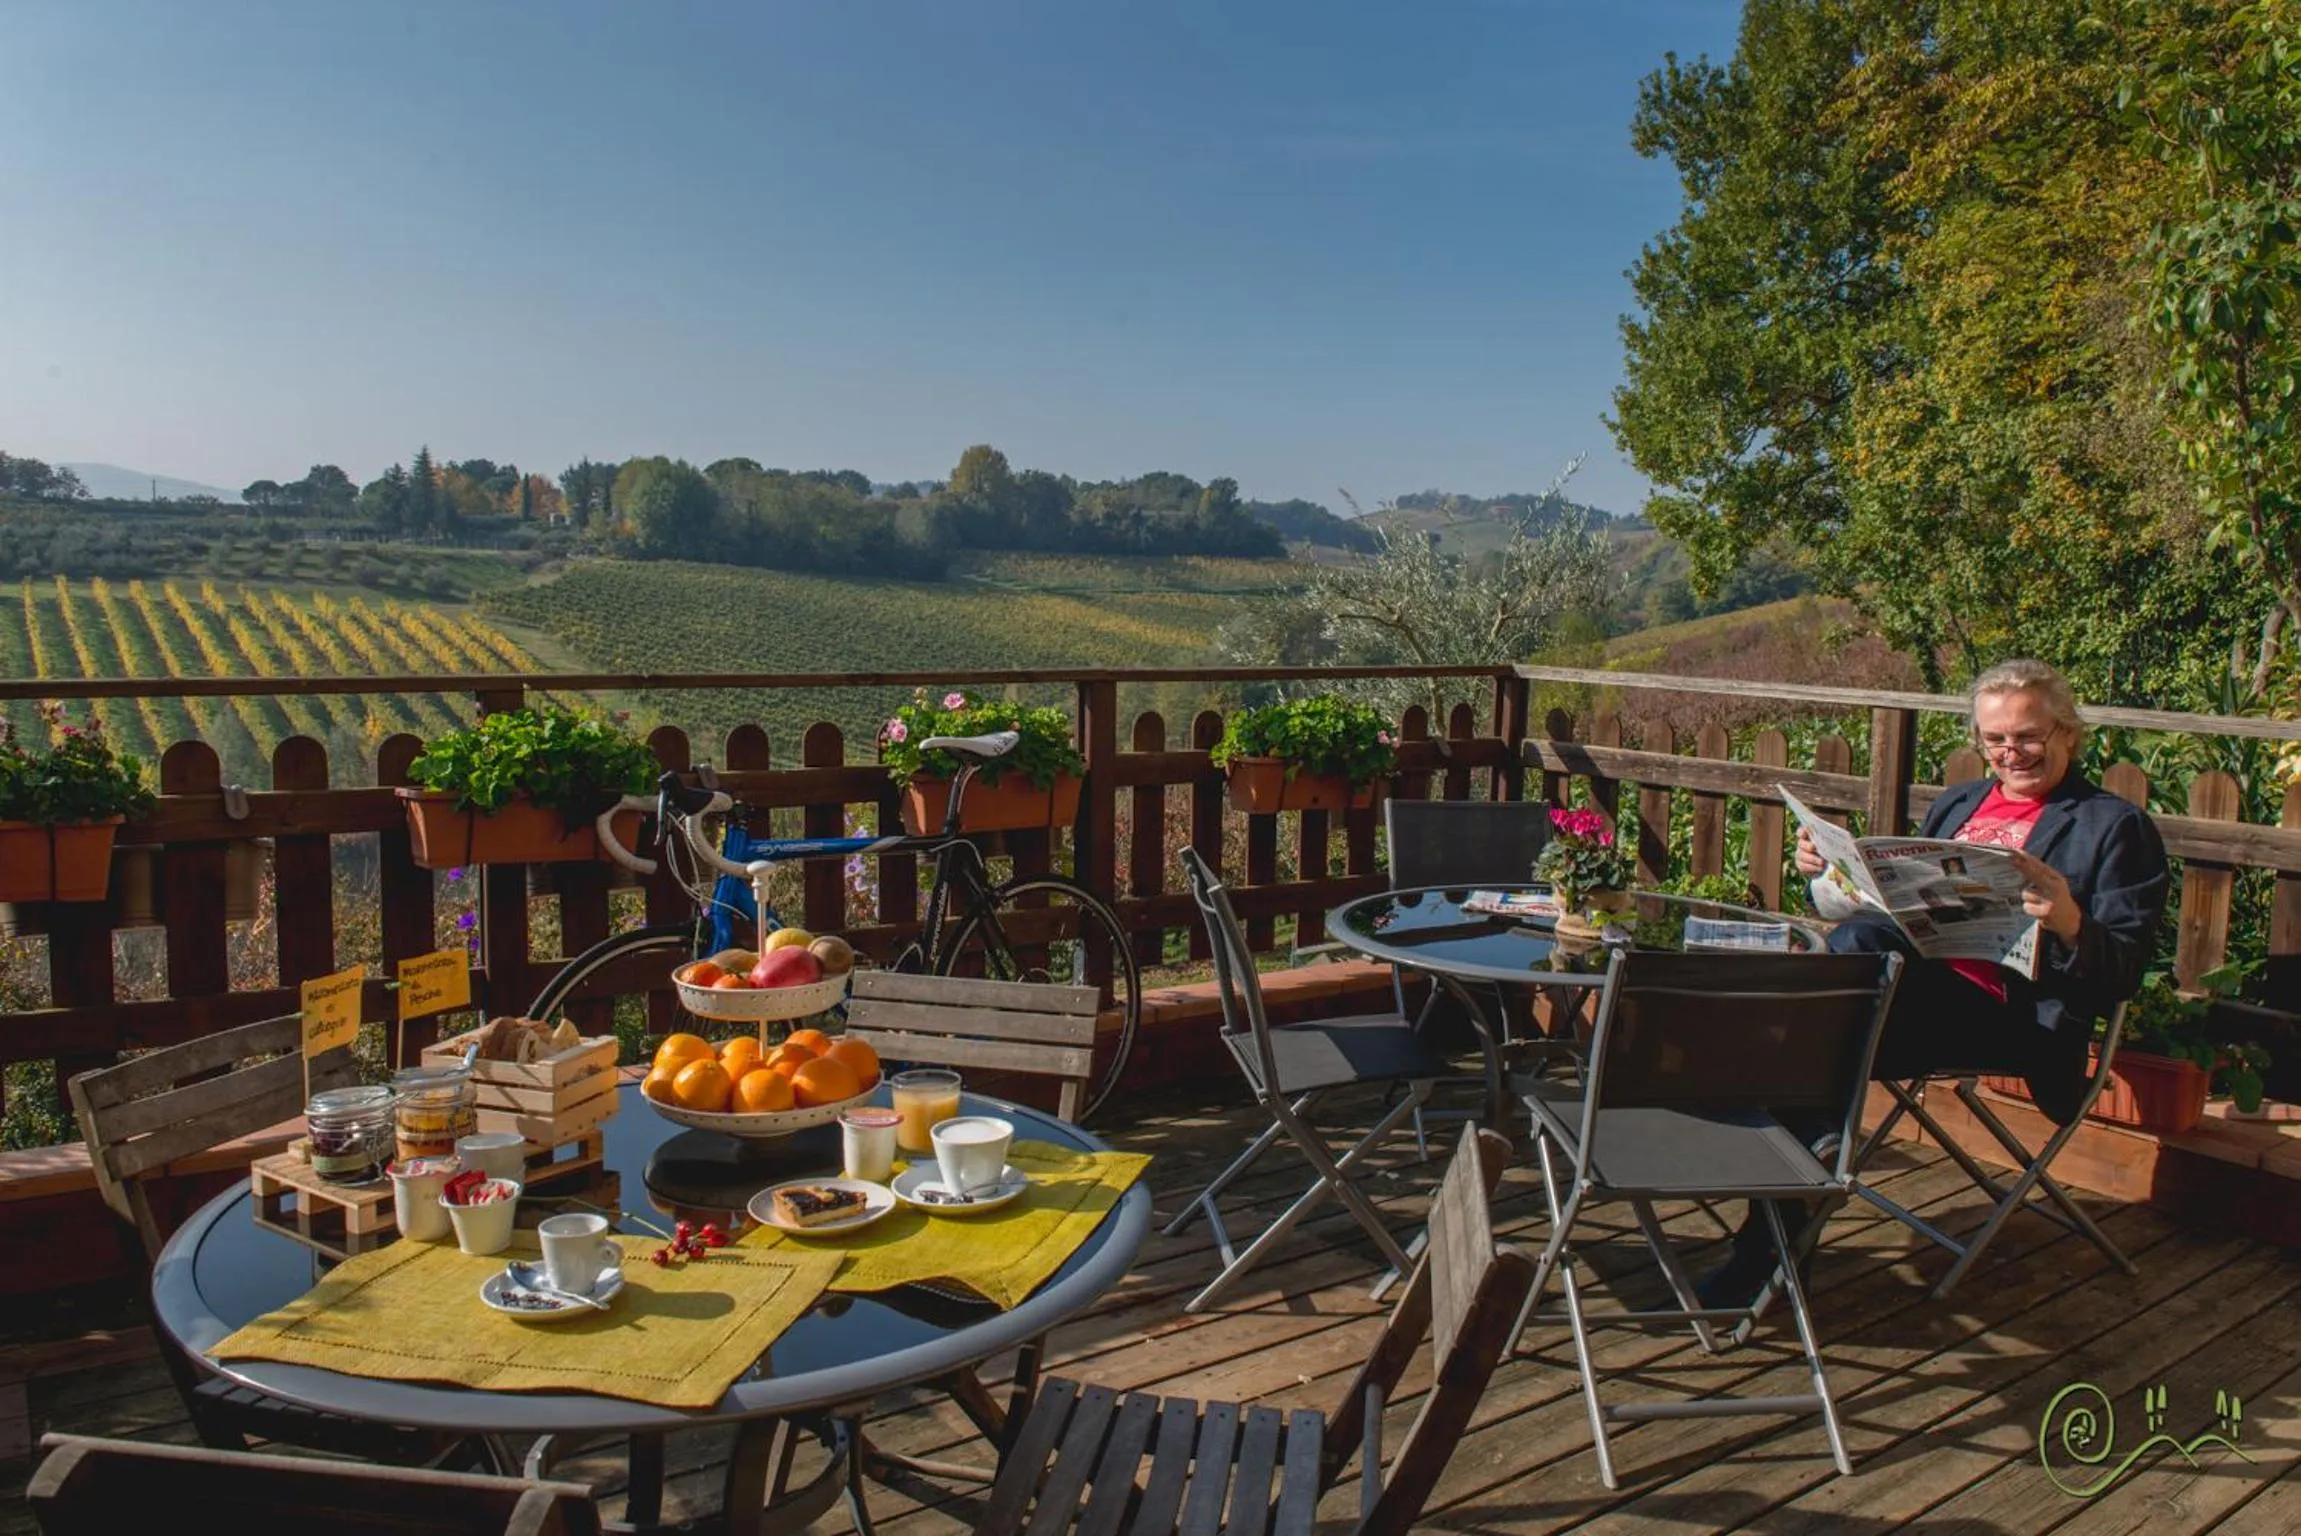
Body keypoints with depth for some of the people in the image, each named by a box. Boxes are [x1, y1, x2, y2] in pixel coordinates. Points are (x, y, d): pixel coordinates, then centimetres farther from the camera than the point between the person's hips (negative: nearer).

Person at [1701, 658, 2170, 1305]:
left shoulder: (2116, 826, 10)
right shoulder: (1957, 802, 28)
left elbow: (2123, 972, 1)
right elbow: (1883, 904, 27)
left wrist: (2071, 925, -20)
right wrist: (1831, 870, 7)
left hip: (2006, 1010, -5)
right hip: (1912, 975, 5)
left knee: (1862, 945, -33)